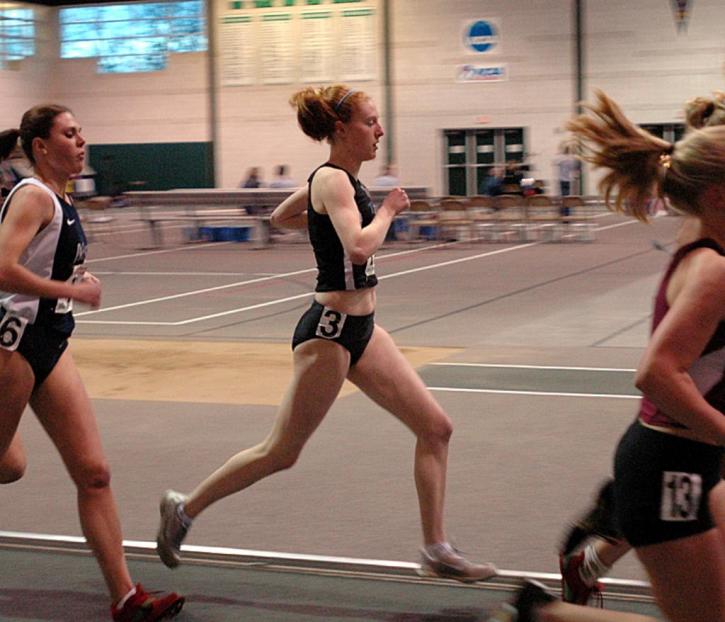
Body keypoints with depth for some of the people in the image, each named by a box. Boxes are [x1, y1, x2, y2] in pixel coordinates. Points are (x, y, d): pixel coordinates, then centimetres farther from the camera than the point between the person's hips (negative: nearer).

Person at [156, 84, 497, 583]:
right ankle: (185, 508, 22)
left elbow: (280, 217, 27)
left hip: (360, 328, 9)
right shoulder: (332, 180, -16)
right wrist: (387, 210, -16)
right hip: (330, 331, -9)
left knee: (436, 428, 5)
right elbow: (359, 246, -33)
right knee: (282, 453, 4)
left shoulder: (339, 180, 11)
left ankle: (437, 550, 11)